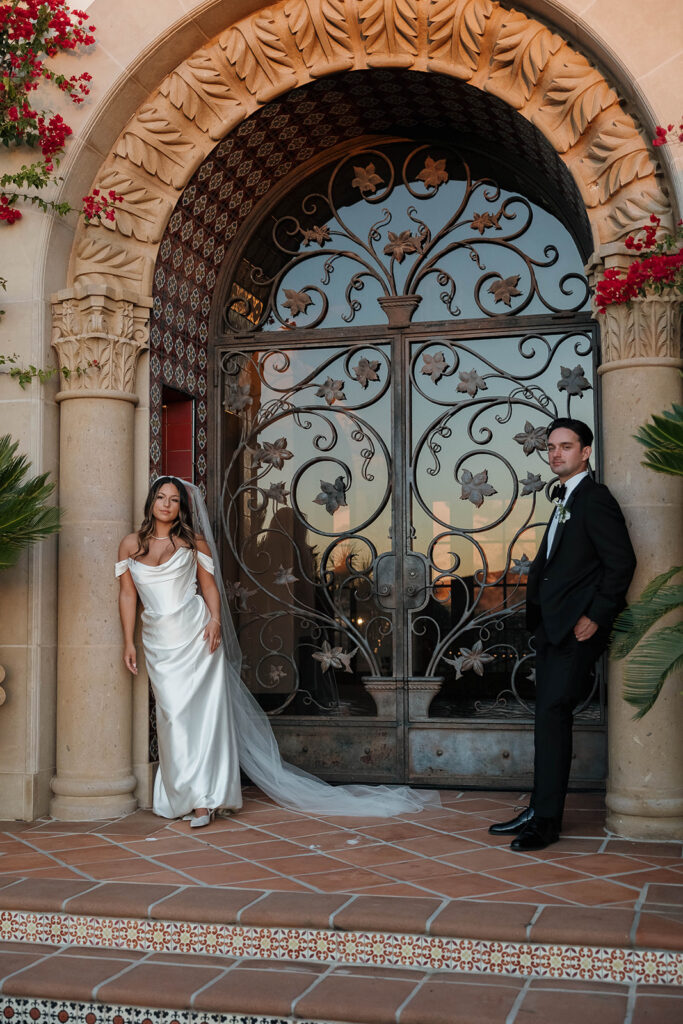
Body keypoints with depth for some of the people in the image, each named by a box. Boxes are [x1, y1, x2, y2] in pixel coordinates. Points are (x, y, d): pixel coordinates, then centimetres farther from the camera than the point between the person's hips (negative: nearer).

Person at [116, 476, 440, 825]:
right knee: (173, 714, 2)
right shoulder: (131, 544, 8)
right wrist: (128, 642, 4)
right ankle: (185, 795, 13)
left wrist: (214, 621, -11)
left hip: (196, 634, -2)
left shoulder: (193, 543, 4)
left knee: (201, 711, -7)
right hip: (158, 641, 2)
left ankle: (201, 798, -6)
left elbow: (209, 586, 6)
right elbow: (127, 594, 8)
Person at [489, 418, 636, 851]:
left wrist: (596, 617, -17)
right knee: (549, 717, 11)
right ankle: (541, 811, 17)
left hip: (577, 627, -10)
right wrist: (538, 611, 14)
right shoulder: (564, 500, 20)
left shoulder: (595, 498, -9)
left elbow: (622, 562, -15)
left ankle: (547, 820, -5)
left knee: (552, 714, -11)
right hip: (554, 627, 10)